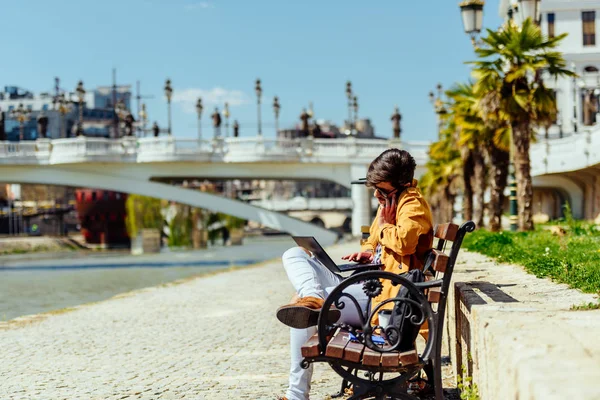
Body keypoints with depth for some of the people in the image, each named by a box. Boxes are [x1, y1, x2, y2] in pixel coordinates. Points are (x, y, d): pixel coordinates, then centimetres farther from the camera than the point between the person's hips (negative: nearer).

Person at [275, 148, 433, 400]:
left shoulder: (412, 204, -7)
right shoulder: (388, 202, 19)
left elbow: (404, 243, -27)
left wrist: (383, 224, -7)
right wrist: (368, 252, 11)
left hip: (384, 292, -10)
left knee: (301, 308, -23)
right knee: (294, 255, -4)